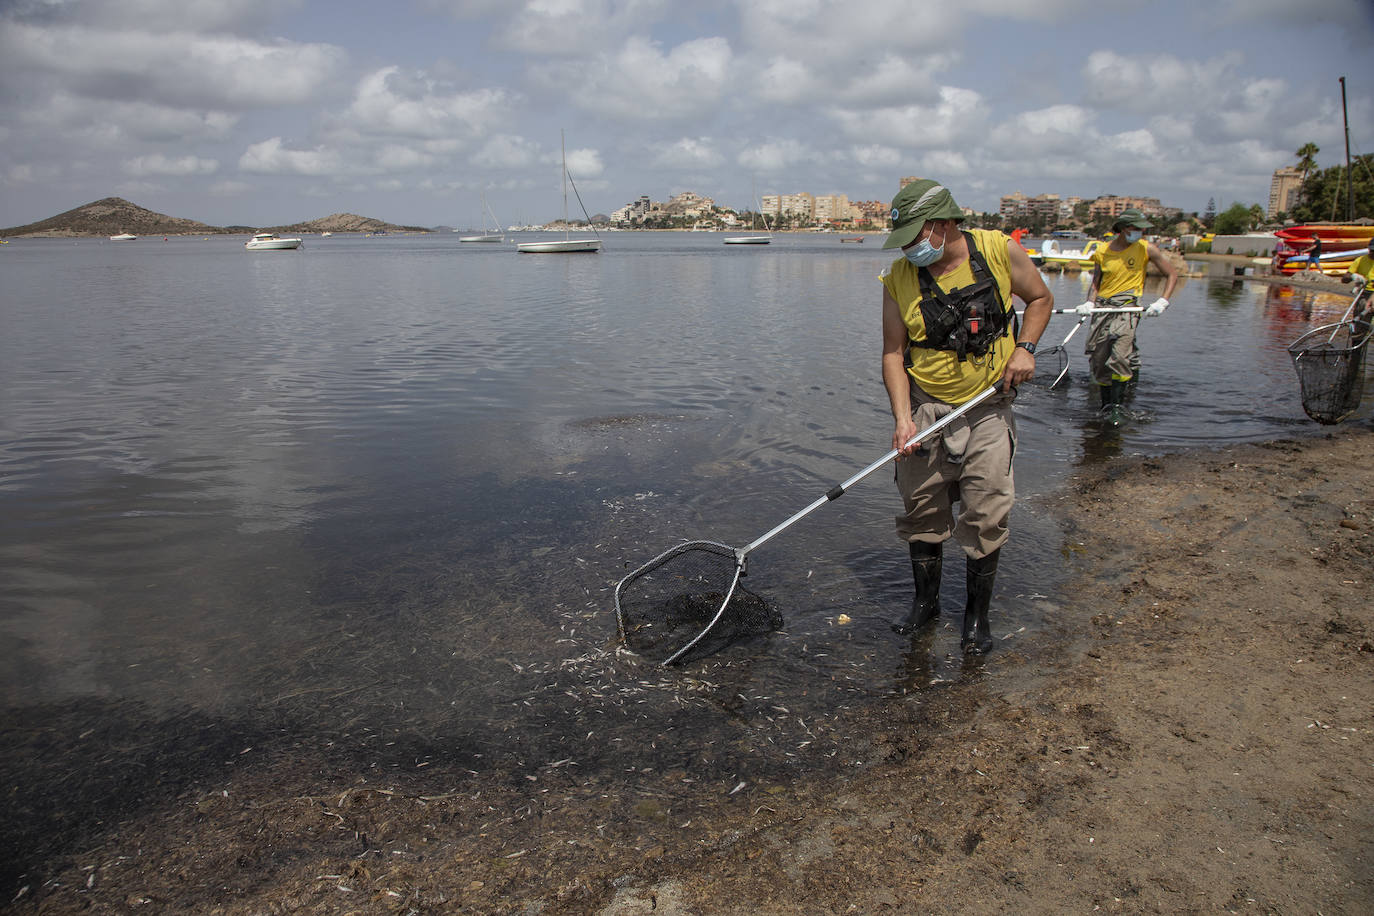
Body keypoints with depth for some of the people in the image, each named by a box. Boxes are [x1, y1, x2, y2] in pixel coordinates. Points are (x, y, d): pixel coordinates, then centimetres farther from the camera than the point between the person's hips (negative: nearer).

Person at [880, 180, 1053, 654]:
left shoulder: (1000, 251, -8)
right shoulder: (899, 277, -6)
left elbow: (1040, 298, 9)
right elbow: (894, 352, -4)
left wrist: (1024, 348, -8)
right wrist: (902, 418, -15)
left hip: (987, 407, -1)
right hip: (924, 406, 1)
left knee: (986, 517, -2)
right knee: (921, 509, 8)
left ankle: (977, 615, 17)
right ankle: (925, 600, 30)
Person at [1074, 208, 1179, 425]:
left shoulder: (1146, 249, 2)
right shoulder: (1102, 252, 7)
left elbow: (1172, 275, 8)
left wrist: (1163, 301, -4)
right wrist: (1089, 303, -6)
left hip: (1128, 305, -3)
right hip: (1102, 308, 3)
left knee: (1119, 355, -22)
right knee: (1099, 361, 2)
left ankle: (1118, 407, -15)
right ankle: (1106, 406, 19)